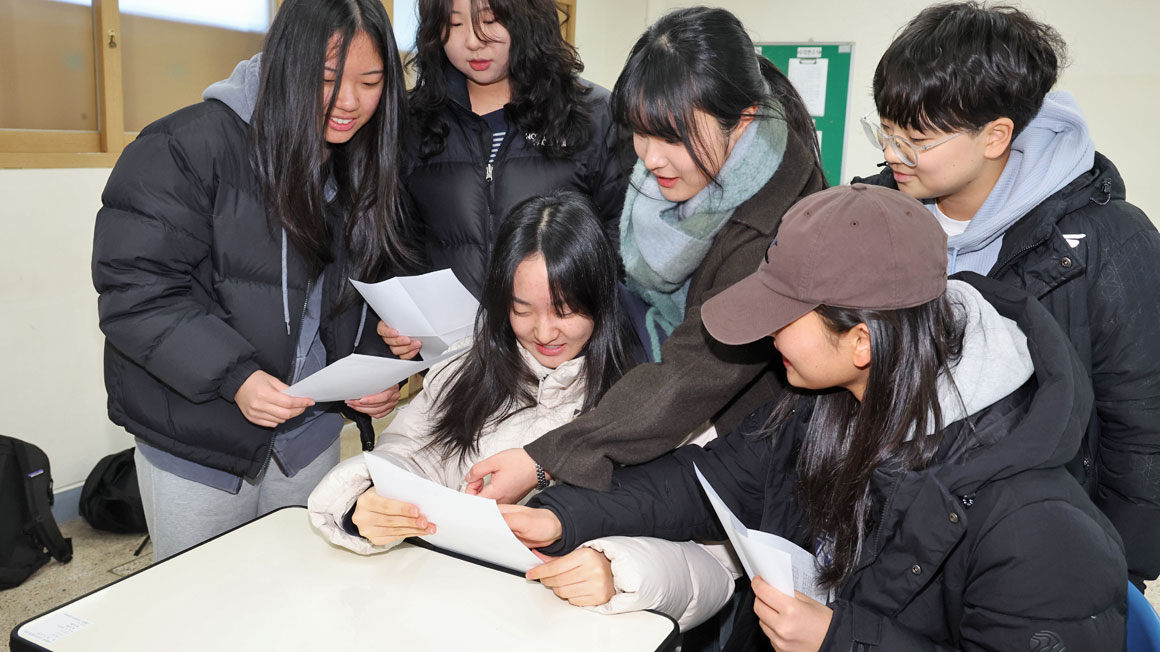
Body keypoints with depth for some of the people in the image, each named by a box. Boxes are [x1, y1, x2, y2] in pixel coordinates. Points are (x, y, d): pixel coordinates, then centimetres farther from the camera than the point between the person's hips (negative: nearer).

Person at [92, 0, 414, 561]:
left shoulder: (368, 170, 3)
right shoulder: (189, 147, -16)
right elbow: (135, 287, -18)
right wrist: (231, 375, -27)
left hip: (312, 437, 5)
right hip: (197, 439, -4)